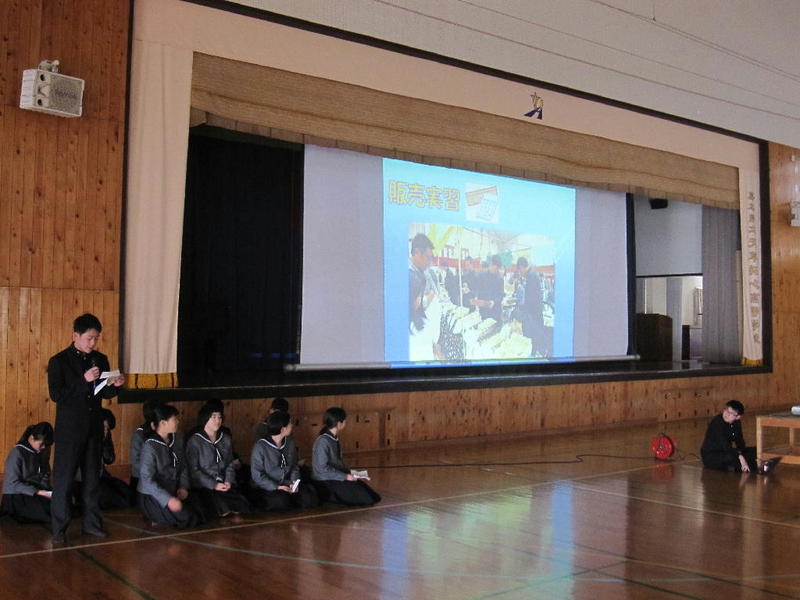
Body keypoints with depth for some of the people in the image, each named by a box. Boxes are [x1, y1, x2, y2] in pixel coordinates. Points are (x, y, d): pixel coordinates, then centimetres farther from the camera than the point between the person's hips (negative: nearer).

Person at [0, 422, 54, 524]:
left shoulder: (43, 451, 5)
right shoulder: (17, 452, -13)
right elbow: (13, 483, -15)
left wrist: (46, 490, -7)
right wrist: (37, 492, -23)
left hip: (37, 491, 7)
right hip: (15, 496, -7)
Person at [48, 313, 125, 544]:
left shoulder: (100, 360, 7)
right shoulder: (59, 361, -7)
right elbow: (56, 395, -15)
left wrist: (114, 385, -9)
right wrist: (84, 380, -24)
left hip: (94, 428, 5)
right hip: (69, 429, -5)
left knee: (92, 477, 11)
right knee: (64, 479, -1)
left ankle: (91, 522, 21)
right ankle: (59, 528, 8)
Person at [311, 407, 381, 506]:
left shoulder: (334, 439, 6)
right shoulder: (322, 441, -20)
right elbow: (322, 468, -21)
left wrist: (349, 473, 1)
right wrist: (345, 476, -18)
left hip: (336, 478, 8)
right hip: (325, 483, -8)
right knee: (366, 498, -15)